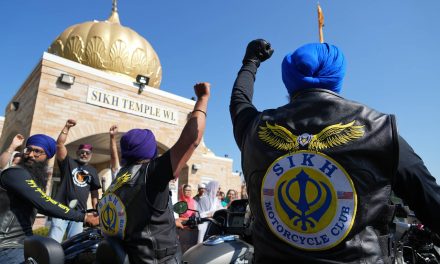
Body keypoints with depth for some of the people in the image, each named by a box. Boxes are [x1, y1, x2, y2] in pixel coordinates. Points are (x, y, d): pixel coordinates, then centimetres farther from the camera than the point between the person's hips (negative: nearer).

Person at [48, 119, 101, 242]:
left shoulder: (93, 171, 16)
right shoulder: (68, 162, 7)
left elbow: (94, 191, 18)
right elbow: (59, 144, -6)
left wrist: (96, 209, 10)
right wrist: (67, 127, -15)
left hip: (79, 211, 3)